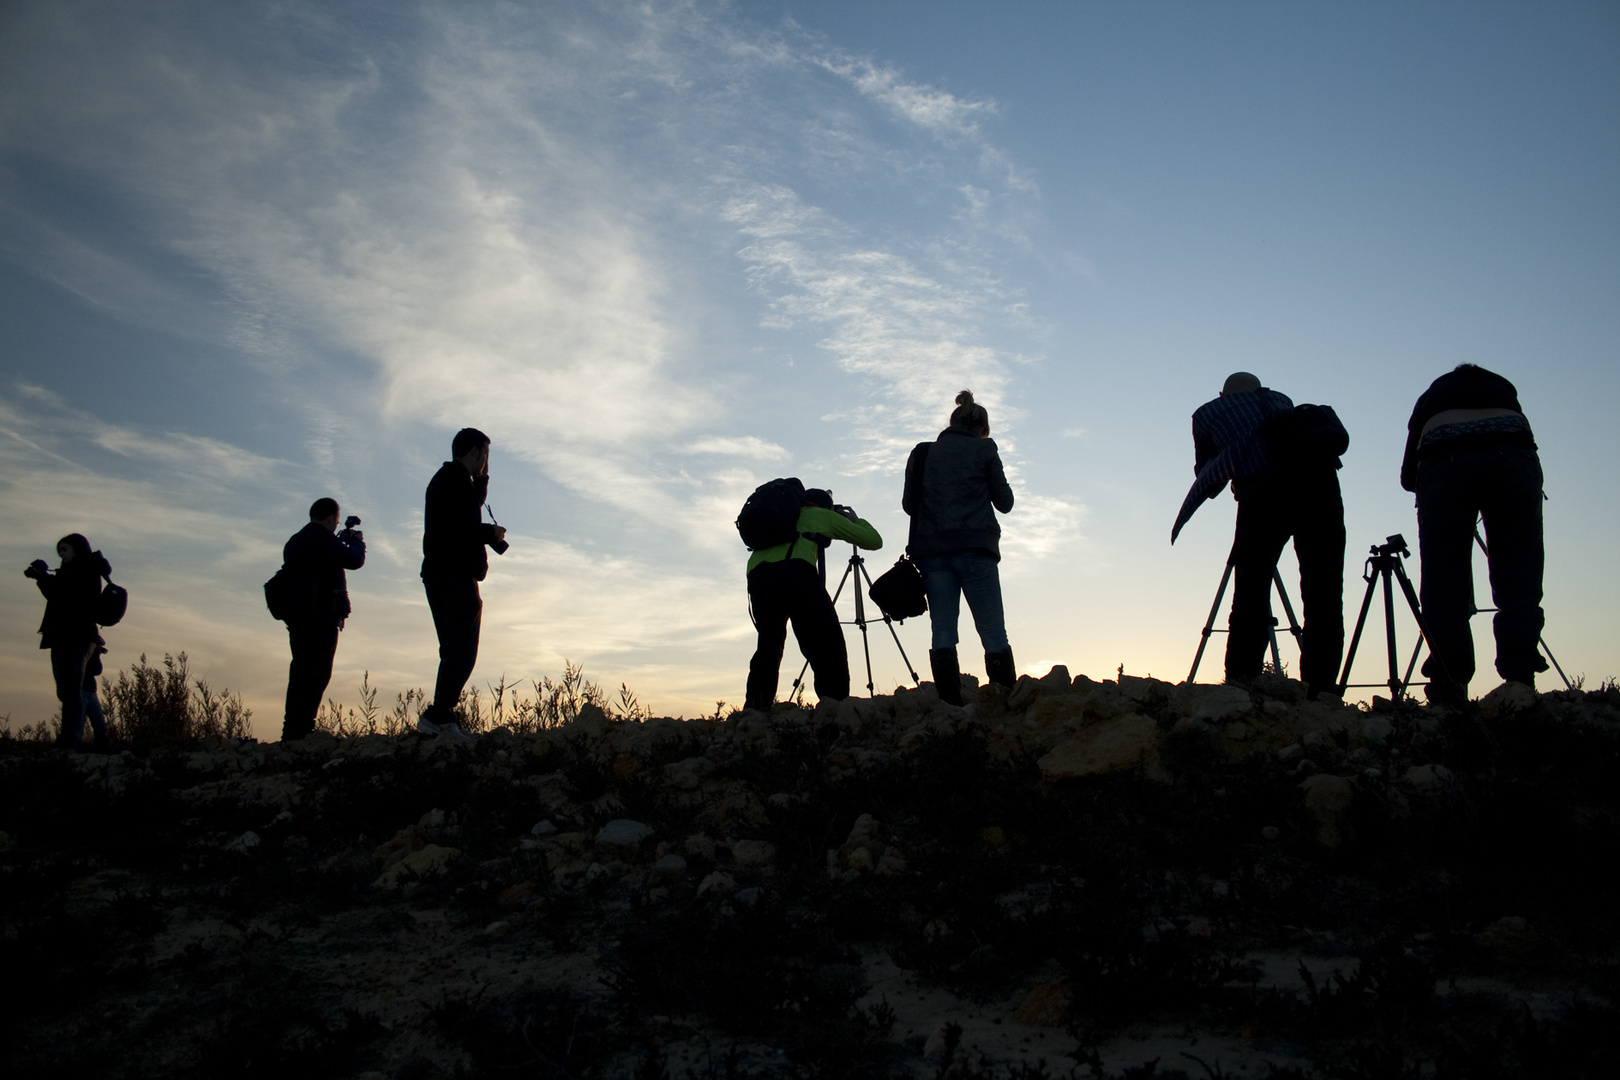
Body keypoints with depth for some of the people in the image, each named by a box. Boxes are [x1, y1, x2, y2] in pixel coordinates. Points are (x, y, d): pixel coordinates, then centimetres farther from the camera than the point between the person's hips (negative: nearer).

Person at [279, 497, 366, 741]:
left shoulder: (294, 541, 19)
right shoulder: (324, 539, -9)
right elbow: (354, 561, -14)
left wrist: (342, 541, 25)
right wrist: (357, 542, 6)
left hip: (296, 616, 9)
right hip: (322, 616, -9)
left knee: (301, 672, 11)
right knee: (318, 672, -8)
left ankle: (292, 730, 11)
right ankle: (301, 728, -14)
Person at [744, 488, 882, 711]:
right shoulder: (825, 516, 26)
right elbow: (874, 540, 29)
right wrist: (854, 519, 48)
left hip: (757, 574, 5)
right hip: (795, 572, -5)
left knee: (768, 645, 18)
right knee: (827, 643, -2)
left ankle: (753, 711, 13)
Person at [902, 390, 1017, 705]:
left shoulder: (924, 453, 15)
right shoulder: (983, 449, 6)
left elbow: (908, 503, 15)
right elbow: (1004, 501, 8)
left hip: (932, 551, 3)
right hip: (975, 549, -3)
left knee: (943, 632, -2)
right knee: (994, 633, -4)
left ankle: (950, 703, -11)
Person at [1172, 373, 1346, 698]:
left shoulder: (1208, 412, 23)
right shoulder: (1279, 399, 31)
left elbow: (1206, 478, 29)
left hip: (1263, 491, -2)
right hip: (1319, 482, 3)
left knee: (1250, 591, 0)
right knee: (1324, 595, 3)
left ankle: (1240, 680, -11)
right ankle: (1322, 688, -3)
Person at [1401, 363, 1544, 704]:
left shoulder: (1430, 397, 35)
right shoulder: (1502, 388, 37)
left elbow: (1407, 476, 30)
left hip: (1444, 462, 0)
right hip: (1513, 455, 0)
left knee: (1443, 580, -1)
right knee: (1518, 574, 1)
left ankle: (1449, 692, -10)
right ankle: (1519, 683, -13)